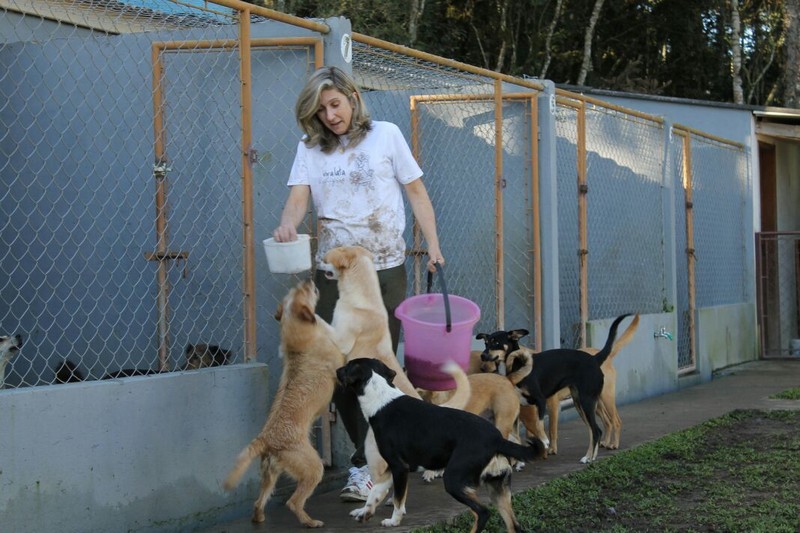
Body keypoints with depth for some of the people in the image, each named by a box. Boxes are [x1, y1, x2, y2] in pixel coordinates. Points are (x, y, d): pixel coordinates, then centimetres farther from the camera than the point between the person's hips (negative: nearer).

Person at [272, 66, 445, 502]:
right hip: (332, 272, 3)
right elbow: (299, 195, -4)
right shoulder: (310, 148, 9)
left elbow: (416, 192, 5)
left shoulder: (385, 135, 4)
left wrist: (433, 245, -4)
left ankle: (365, 466, 3)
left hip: (384, 270, -3)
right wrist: (288, 224, -26)